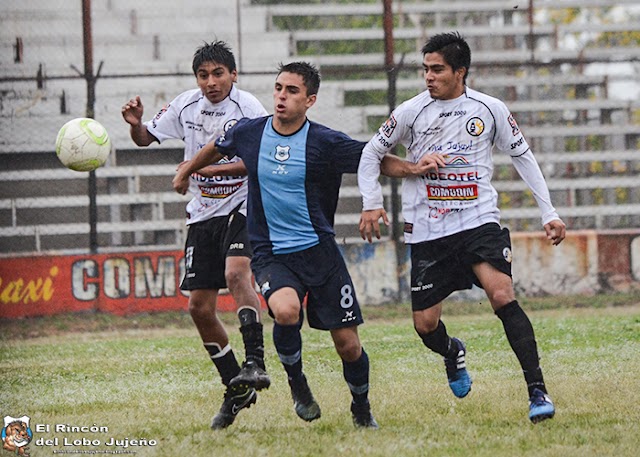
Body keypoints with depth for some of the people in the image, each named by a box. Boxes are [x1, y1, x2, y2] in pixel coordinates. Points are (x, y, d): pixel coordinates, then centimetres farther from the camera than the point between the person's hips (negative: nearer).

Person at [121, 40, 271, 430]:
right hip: (203, 214, 6)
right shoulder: (187, 106, 4)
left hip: (242, 208, -6)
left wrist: (213, 167, -28)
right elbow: (147, 138, 14)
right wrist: (136, 124, -9)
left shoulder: (248, 107, -10)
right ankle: (237, 389, 15)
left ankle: (255, 363, -35)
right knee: (200, 307, 3)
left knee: (236, 273, -33)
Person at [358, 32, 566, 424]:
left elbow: (522, 156, 12)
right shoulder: (412, 112, 0)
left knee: (502, 295, -24)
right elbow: (372, 152, 12)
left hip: (480, 222, -1)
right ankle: (453, 353, 40)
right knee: (425, 324, 2)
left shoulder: (490, 110, 1)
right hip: (428, 231, 2)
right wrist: (372, 203, -1)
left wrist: (549, 213, 9)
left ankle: (537, 389, -21)